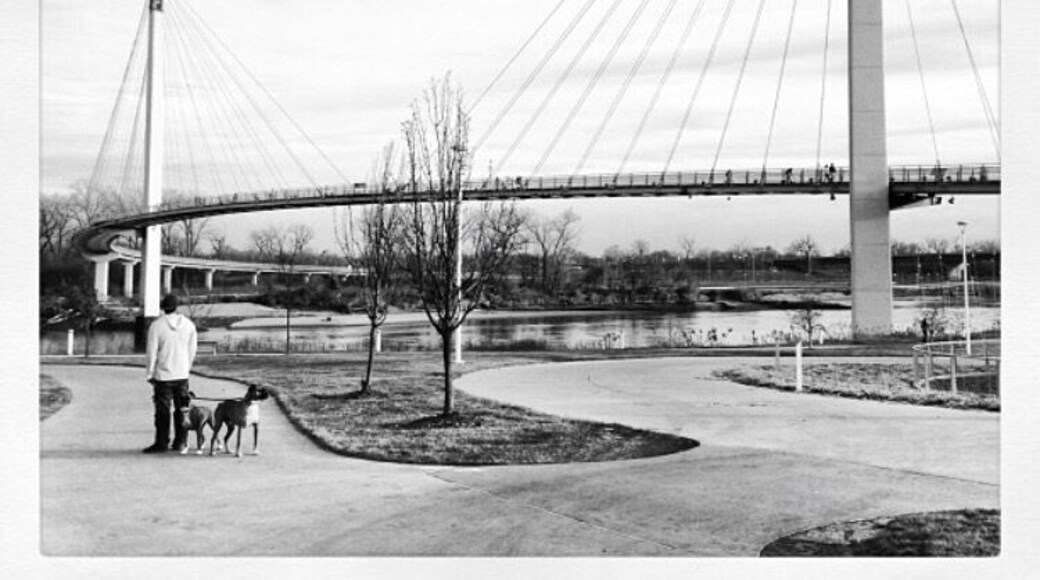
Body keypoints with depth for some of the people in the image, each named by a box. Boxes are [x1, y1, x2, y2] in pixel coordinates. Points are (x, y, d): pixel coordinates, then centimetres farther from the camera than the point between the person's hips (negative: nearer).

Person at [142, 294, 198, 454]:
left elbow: (152, 352, -9)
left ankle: (162, 443, 6)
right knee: (181, 409, 11)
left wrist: (150, 374, 0)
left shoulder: (156, 325, -12)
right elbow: (192, 349, 6)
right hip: (182, 374, 4)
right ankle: (180, 442, 15)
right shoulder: (188, 324, -1)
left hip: (163, 374, -4)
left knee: (163, 411, 2)